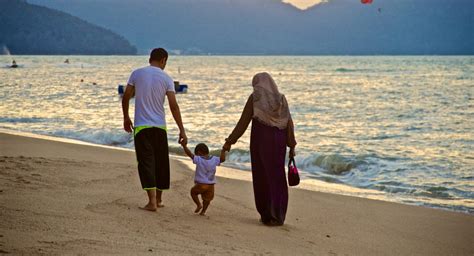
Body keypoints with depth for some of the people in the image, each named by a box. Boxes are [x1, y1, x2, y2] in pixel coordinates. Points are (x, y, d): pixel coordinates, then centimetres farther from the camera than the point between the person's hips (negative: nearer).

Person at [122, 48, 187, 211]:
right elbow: (173, 106, -7)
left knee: (146, 162, -3)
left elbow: (126, 97, 3)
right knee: (161, 163, 14)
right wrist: (182, 130, -5)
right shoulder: (166, 78, -2)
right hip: (160, 126, 1)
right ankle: (158, 199, 25)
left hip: (141, 126, -1)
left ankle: (152, 201, -15)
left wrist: (126, 118, 18)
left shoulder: (137, 74, 1)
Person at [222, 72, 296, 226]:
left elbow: (243, 122, -5)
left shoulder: (254, 98, -4)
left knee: (262, 177, 7)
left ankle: (267, 216, 9)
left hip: (260, 141, -3)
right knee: (277, 178, 8)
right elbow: (289, 124, 0)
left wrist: (230, 141, 0)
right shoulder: (281, 99, 5)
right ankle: (278, 216, 4)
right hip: (278, 142, 3)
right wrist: (292, 146, 3)